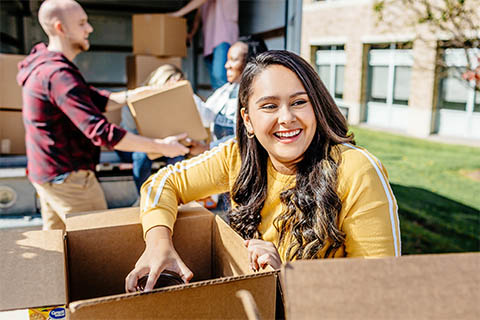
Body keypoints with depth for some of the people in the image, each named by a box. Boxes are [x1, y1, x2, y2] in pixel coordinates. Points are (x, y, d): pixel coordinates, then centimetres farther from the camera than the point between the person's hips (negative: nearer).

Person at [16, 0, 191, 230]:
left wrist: (131, 95, 1)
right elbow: (101, 132, -31)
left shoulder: (45, 64, 9)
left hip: (45, 173, 10)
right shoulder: (59, 75, -25)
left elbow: (95, 101, 14)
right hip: (68, 177, -10)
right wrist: (161, 146, -26)